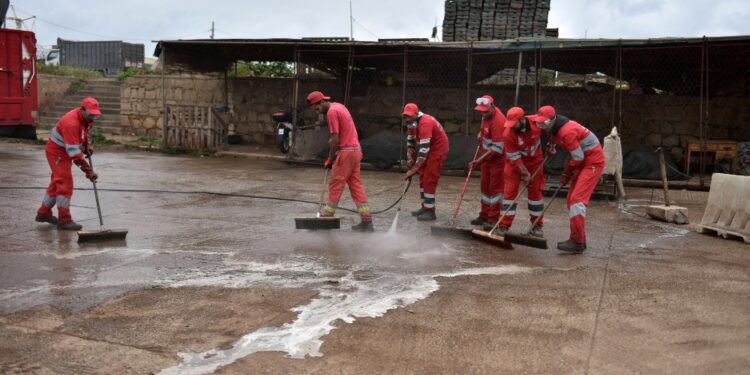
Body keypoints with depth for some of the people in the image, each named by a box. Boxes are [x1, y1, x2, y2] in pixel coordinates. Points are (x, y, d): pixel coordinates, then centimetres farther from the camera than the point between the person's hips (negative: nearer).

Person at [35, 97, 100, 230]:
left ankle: (43, 213, 33)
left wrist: (87, 146, 1)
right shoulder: (71, 123, -33)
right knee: (65, 183, -13)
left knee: (57, 182, 18)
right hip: (57, 151, -10)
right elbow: (73, 152, -36)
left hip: (65, 152, 10)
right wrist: (88, 171, -37)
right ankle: (64, 220, -10)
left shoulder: (86, 118, -6)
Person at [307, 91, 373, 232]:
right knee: (356, 185, 8)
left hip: (346, 152, -9)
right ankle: (367, 222, 7)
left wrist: (330, 159, -8)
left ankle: (326, 217, 6)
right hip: (355, 150, 9)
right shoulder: (339, 106, 16)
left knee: (335, 186, -1)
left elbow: (335, 139, -16)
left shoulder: (331, 111, -13)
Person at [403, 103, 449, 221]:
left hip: (438, 150, -10)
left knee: (429, 180, -11)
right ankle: (425, 206, 24)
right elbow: (410, 140, 11)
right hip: (429, 150, 10)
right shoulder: (412, 123, 0)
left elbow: (424, 149, -33)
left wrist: (414, 169, -33)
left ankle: (430, 211, -5)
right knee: (423, 178, 13)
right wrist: (410, 158, -3)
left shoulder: (425, 123, -29)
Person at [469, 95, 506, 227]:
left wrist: (481, 159, -25)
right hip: (487, 156, 9)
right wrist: (481, 134, 11)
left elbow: (497, 148, -27)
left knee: (495, 187, -4)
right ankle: (484, 215, 24)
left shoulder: (498, 121, -27)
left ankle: (493, 219, 1)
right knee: (485, 185, 14)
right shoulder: (487, 114, -1)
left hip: (498, 158, -9)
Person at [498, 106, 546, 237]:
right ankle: (504, 226, -1)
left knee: (535, 191, 4)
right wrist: (525, 173, -19)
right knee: (509, 191, -7)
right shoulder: (508, 134, -26)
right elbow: (514, 157, -20)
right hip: (514, 163, -2)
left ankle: (537, 226, 15)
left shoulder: (537, 123, -22)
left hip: (535, 162, 2)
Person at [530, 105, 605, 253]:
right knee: (571, 199, 10)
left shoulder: (566, 131, -27)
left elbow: (578, 157, -23)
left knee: (577, 199, -16)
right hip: (583, 161, 10)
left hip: (593, 161, -10)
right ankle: (578, 239, 16)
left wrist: (567, 172, -8)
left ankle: (577, 242, -15)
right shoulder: (553, 128, 0)